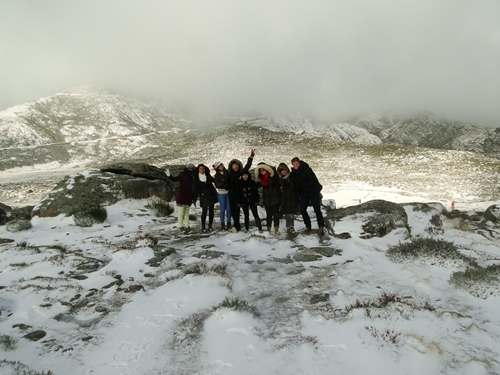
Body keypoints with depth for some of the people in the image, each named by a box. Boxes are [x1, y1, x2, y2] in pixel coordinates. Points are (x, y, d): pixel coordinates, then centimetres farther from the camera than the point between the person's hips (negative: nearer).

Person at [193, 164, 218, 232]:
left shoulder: (208, 176, 6)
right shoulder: (196, 178, 0)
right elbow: (196, 189, 0)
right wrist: (194, 199, -3)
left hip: (211, 195, 3)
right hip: (203, 196, -3)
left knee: (211, 211, 3)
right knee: (204, 212, -8)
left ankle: (210, 226, 12)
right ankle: (203, 227, 3)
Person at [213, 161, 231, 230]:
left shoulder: (227, 172, 6)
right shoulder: (217, 175, -2)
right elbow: (217, 185, -11)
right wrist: (224, 181, -21)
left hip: (228, 192, 2)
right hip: (221, 193, -2)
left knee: (228, 208, 3)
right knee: (223, 209, 1)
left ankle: (228, 223, 14)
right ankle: (222, 224, 10)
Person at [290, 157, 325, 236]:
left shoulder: (306, 169, -19)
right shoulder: (294, 172, 2)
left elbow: (313, 180, -22)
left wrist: (304, 185, -15)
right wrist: (300, 194, 5)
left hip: (313, 191, -6)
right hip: (304, 193, 6)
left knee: (317, 209, -7)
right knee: (302, 209, 3)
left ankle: (321, 227, 4)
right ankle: (308, 226, 17)